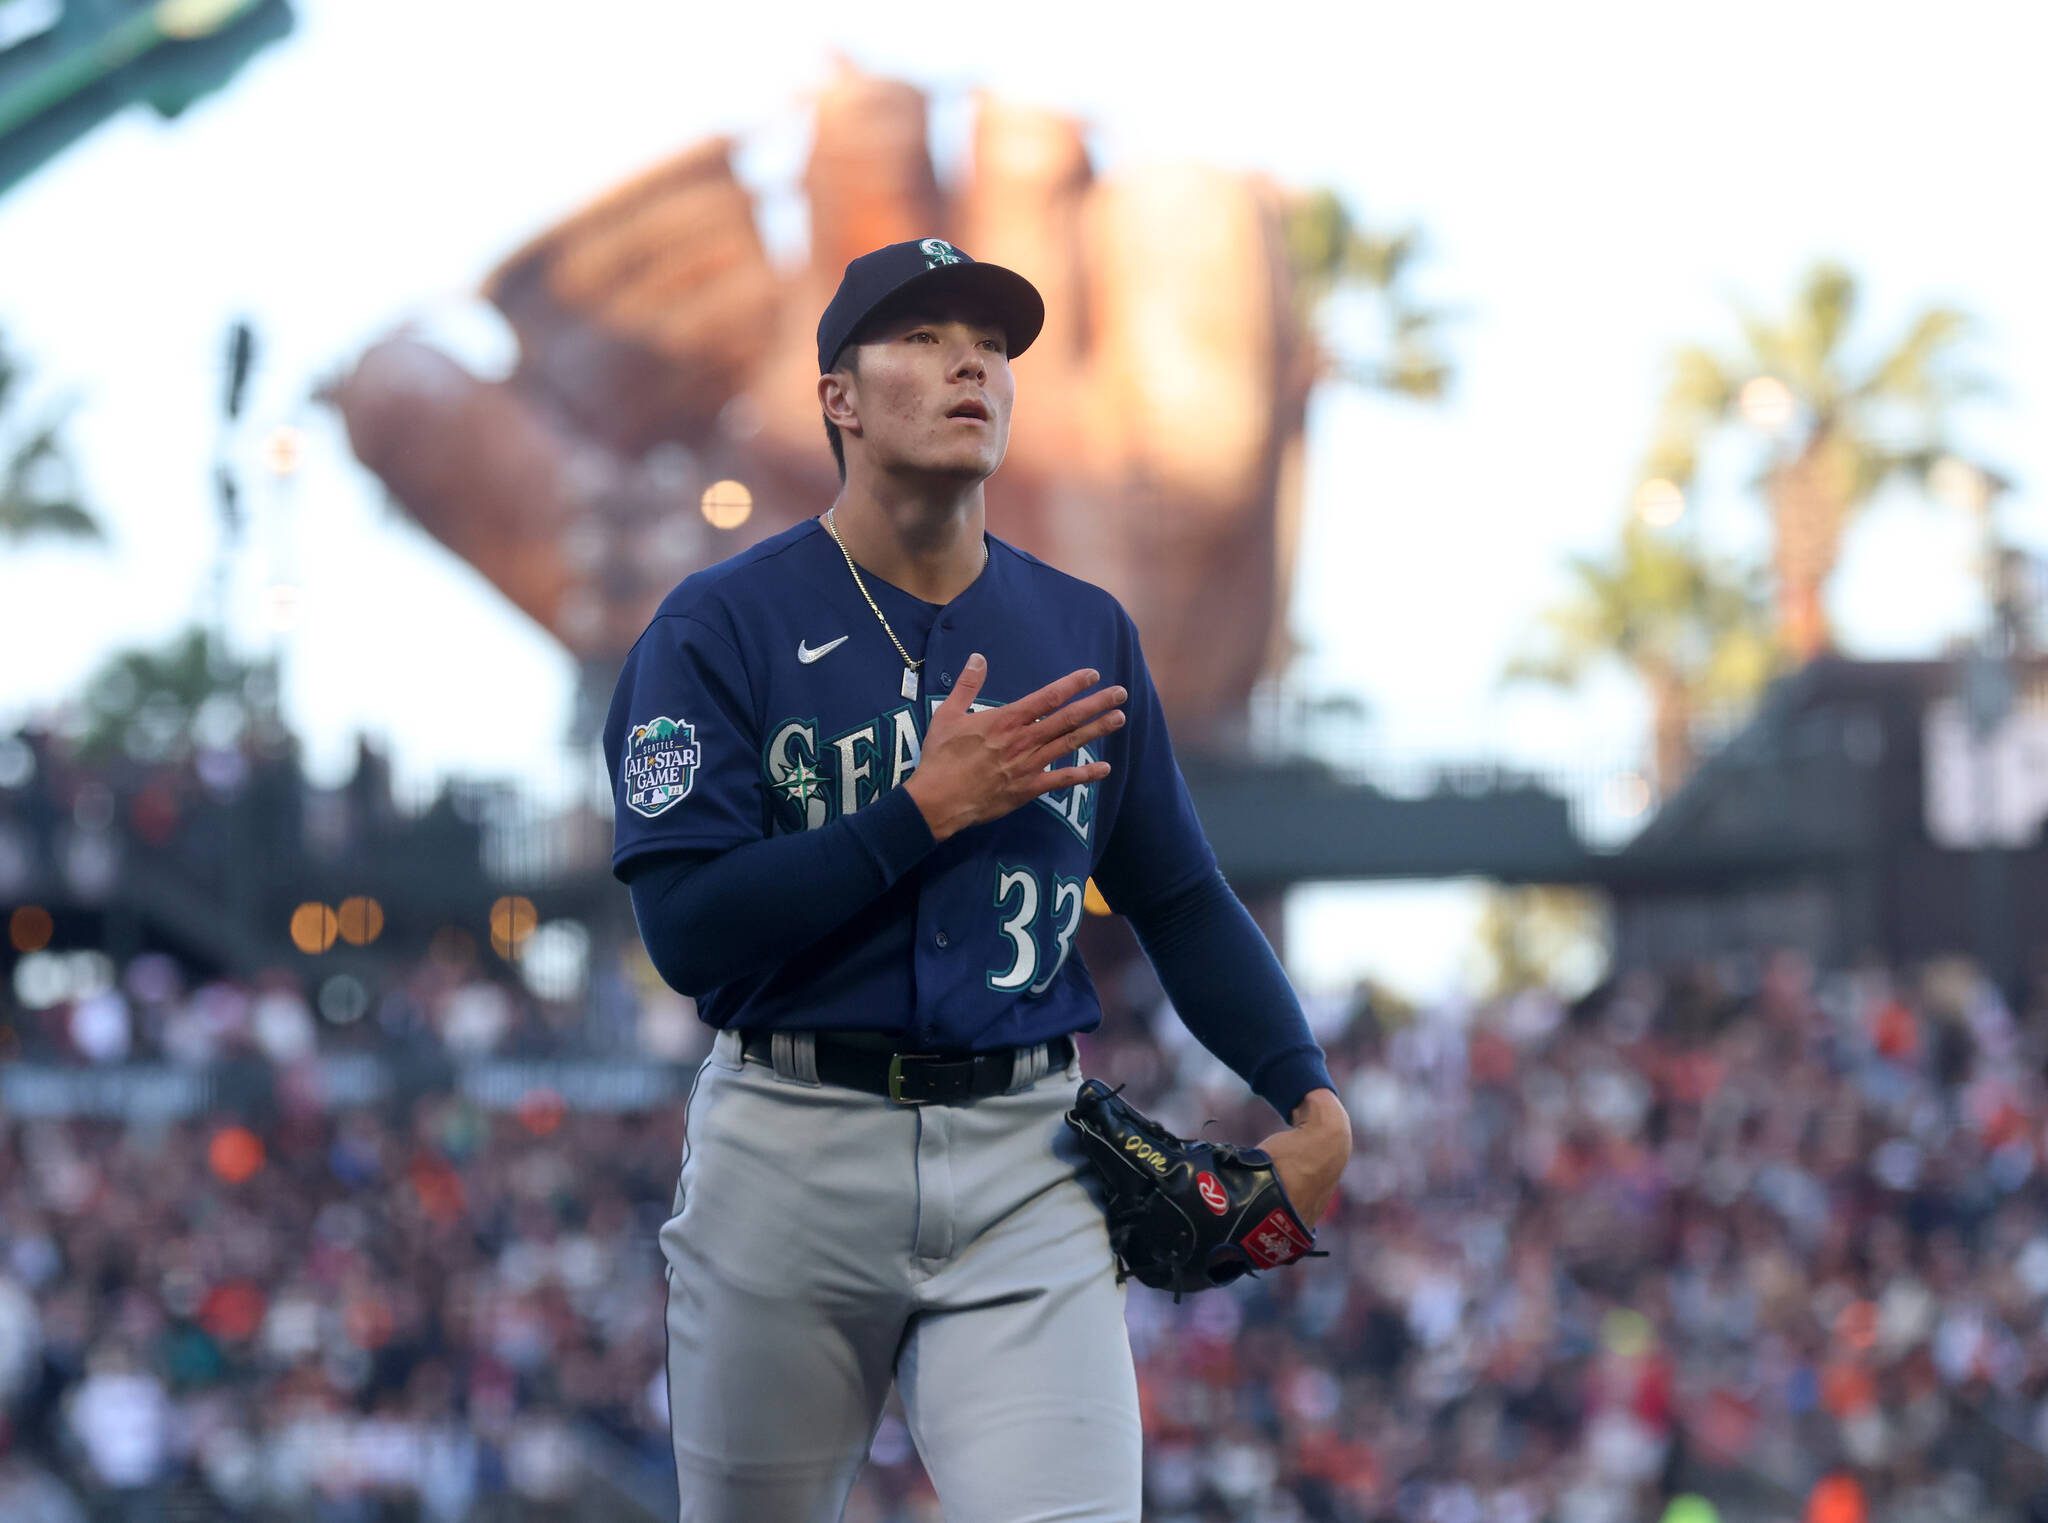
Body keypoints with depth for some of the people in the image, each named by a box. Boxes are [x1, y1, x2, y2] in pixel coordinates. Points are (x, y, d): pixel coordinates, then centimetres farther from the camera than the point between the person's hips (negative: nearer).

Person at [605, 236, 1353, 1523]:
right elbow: (688, 930, -12)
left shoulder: (1087, 634, 10)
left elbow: (1179, 896, 13)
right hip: (792, 1154, -2)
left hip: (1025, 1165, 2)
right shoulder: (722, 625, -2)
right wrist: (932, 808, -16)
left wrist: (1308, 1092, -1)